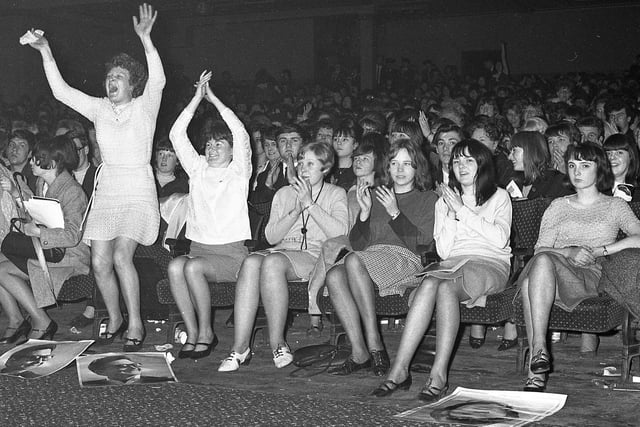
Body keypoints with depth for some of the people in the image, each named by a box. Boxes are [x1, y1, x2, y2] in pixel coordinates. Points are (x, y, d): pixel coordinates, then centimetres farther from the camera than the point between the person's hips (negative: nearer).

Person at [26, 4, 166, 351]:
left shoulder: (144, 108, -5)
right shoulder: (99, 109, 8)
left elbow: (157, 81, -24)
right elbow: (61, 91, 3)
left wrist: (145, 38, -36)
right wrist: (45, 51, -5)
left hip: (138, 195, -5)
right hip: (106, 193, 5)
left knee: (121, 257, -21)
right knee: (99, 263, -2)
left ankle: (135, 324, -6)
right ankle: (114, 319, 20)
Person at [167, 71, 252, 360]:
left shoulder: (238, 172, 5)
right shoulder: (198, 169, 16)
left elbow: (241, 135, -12)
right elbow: (176, 135, 7)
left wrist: (214, 98, -6)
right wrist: (197, 98, 2)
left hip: (231, 253, -4)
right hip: (199, 248, 4)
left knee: (193, 267, -32)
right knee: (175, 266, -29)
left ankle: (206, 333, -17)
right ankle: (192, 333, -22)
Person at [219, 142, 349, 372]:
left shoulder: (336, 194, 13)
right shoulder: (284, 193, 23)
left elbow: (340, 232, -7)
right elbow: (271, 236, 10)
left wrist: (309, 204, -7)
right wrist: (296, 211, -3)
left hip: (314, 256, -4)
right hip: (282, 252, 4)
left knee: (272, 261, -35)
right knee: (251, 261, -32)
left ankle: (277, 343, -29)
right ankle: (239, 348, -35)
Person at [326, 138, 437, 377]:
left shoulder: (427, 198, 15)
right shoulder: (375, 196, 26)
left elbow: (424, 239, -2)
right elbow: (356, 243, 17)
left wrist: (395, 213, -10)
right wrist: (365, 212, 1)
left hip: (405, 259, -4)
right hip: (369, 261, 4)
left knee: (354, 261, -34)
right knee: (334, 276, -30)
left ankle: (374, 344, -33)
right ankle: (359, 352, -32)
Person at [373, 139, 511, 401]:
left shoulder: (499, 197, 12)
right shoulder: (445, 201, 20)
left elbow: (500, 239, -8)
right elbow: (443, 251, 8)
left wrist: (463, 210, -6)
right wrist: (452, 213, -2)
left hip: (489, 265, -3)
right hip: (452, 264, 3)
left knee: (446, 286, -35)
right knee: (429, 283, -33)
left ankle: (439, 374, -39)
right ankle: (399, 370, -39)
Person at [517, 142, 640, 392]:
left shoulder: (614, 206, 19)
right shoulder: (558, 206, 26)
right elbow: (540, 249, 12)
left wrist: (598, 252, -9)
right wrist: (568, 253, -9)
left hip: (592, 277, -2)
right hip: (551, 273, 2)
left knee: (543, 261, -36)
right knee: (535, 270, -37)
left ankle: (537, 350, -42)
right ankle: (538, 353, -42)